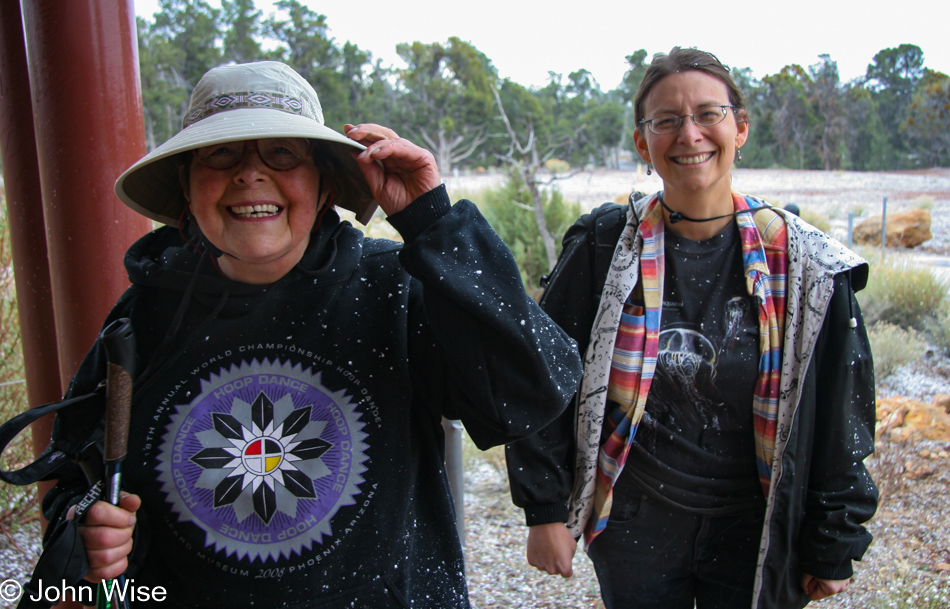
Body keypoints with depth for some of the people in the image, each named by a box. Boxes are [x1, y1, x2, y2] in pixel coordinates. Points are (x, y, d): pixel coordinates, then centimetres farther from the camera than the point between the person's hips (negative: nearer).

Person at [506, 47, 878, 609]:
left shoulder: (804, 265, -8)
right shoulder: (604, 246, -9)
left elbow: (842, 414, -1)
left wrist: (835, 548, 3)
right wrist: (546, 510, -6)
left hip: (755, 535, 1)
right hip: (634, 531, 0)